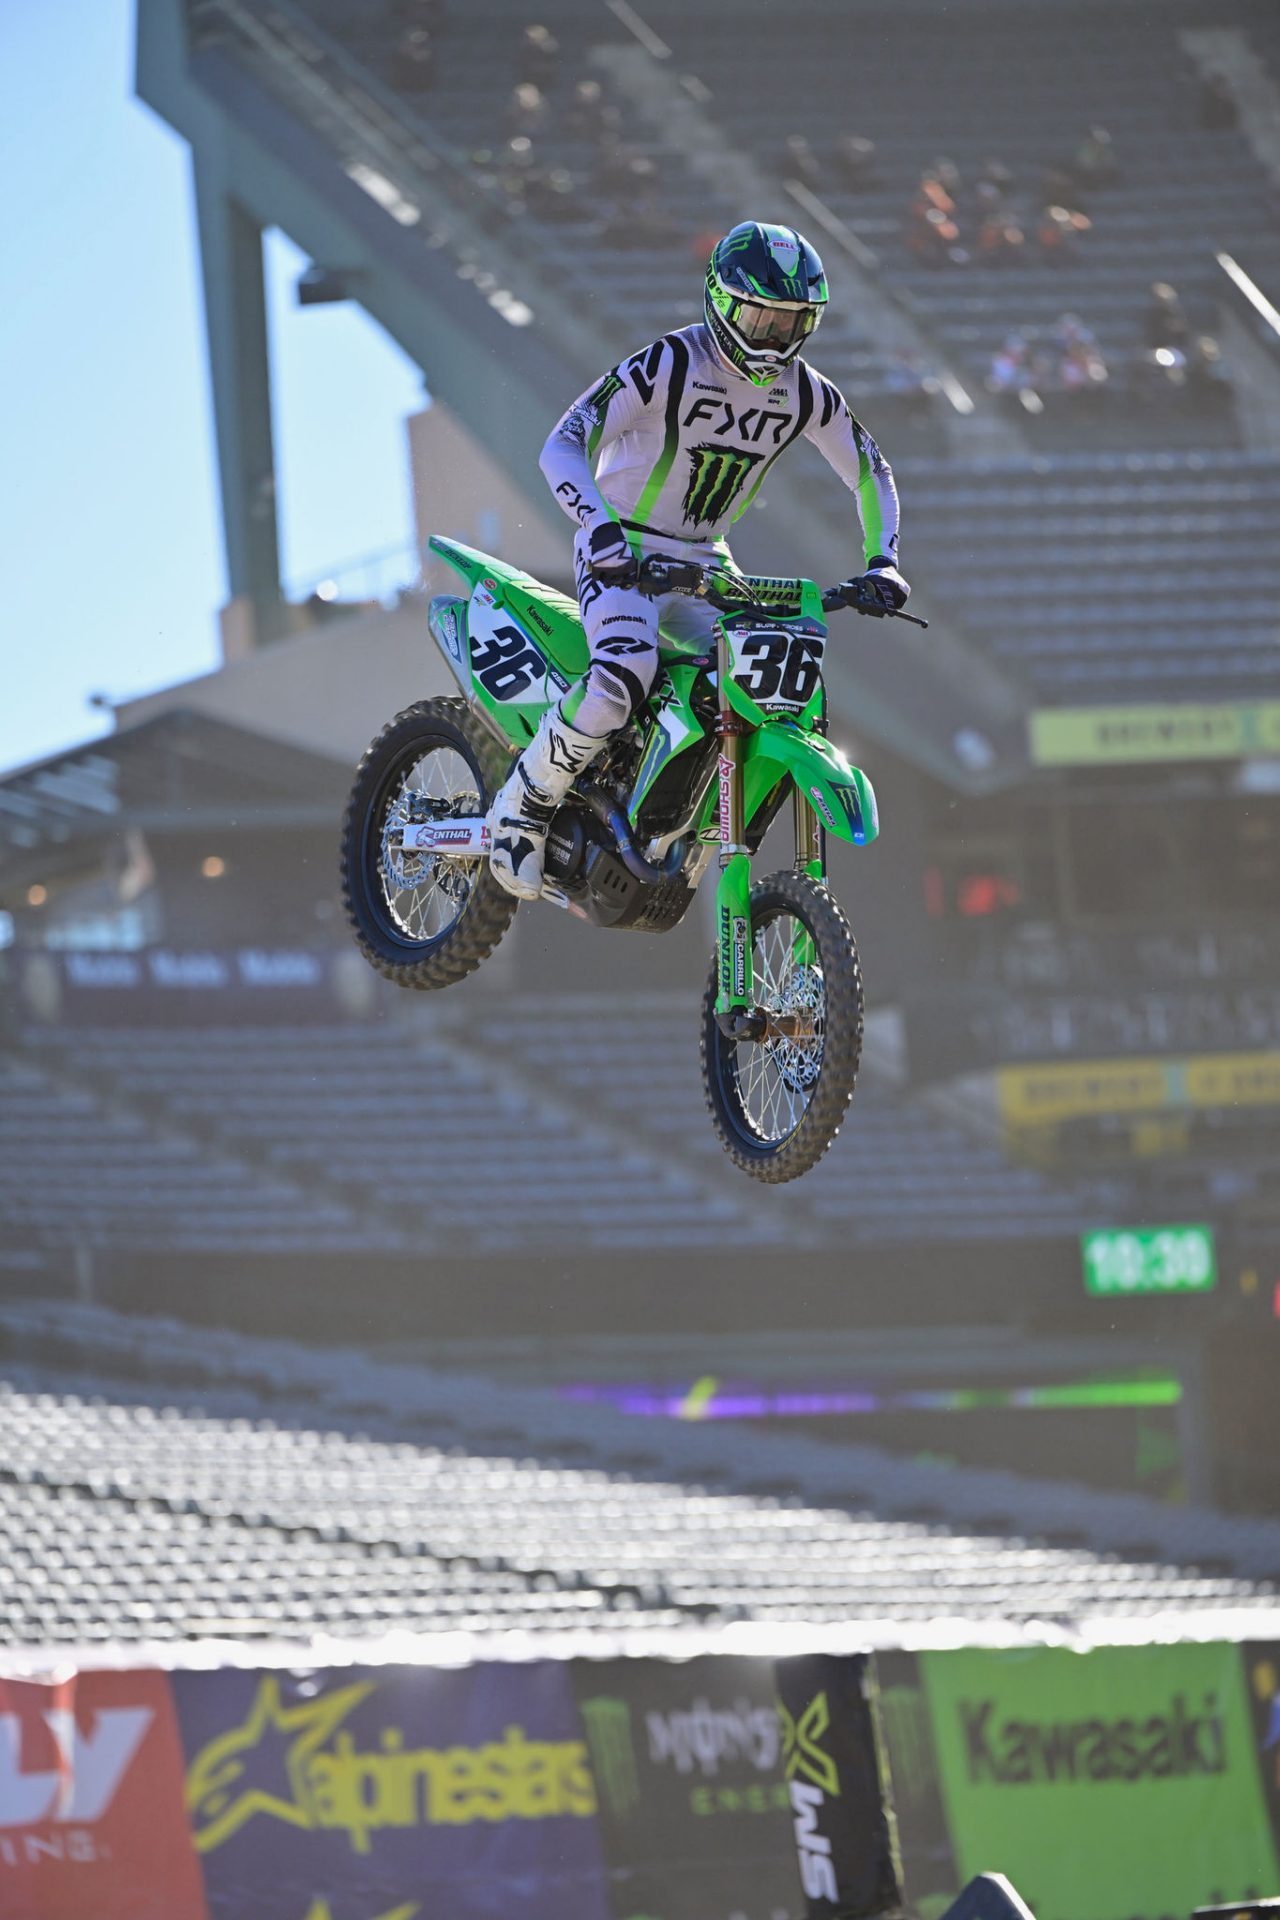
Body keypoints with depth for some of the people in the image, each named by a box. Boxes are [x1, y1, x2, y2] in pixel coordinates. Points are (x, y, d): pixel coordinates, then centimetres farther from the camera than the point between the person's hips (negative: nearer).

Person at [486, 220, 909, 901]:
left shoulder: (803, 392, 0)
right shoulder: (669, 366, -19)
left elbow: (871, 471, 12)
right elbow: (563, 445, -25)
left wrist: (881, 561, -4)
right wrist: (600, 526, -42)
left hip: (703, 559, 7)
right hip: (623, 550, -6)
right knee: (624, 674, -35)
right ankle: (521, 810, -16)